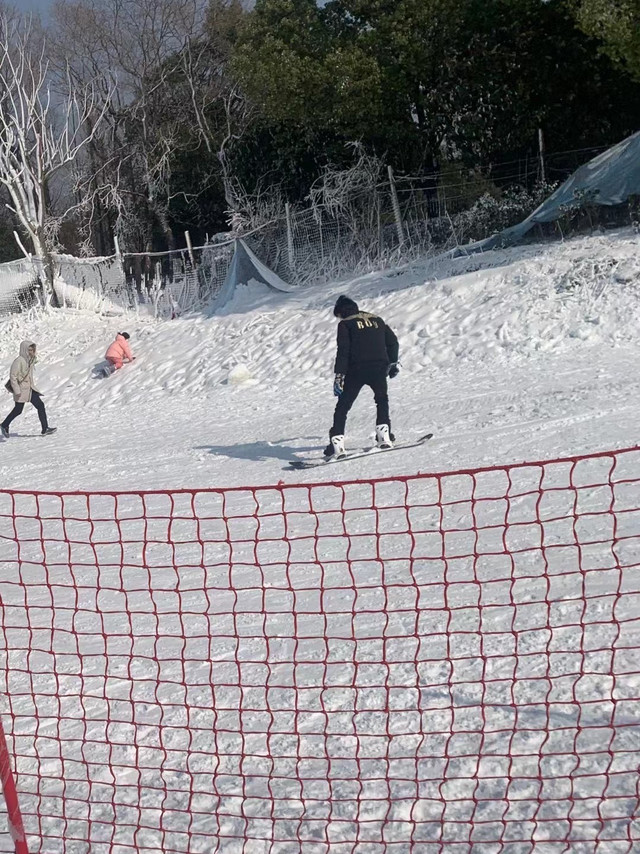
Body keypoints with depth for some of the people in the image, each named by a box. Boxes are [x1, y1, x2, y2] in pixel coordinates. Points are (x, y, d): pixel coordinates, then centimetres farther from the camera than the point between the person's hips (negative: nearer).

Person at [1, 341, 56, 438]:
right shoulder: (19, 361, -19)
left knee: (40, 405, -1)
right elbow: (13, 376, -18)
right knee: (18, 410, 2)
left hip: (30, 388, 8)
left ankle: (45, 428, 2)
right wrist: (17, 390, -20)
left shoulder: (31, 360, 6)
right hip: (21, 389, -8)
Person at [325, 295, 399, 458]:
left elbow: (343, 351, -7)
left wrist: (339, 376, -9)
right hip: (379, 368, 4)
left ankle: (337, 442, -5)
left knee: (343, 406, 5)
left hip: (356, 370, -4)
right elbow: (393, 341, 20)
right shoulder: (376, 319, 18)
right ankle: (384, 435, 14)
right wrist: (393, 363, 31)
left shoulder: (345, 324, 4)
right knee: (382, 400, 26)